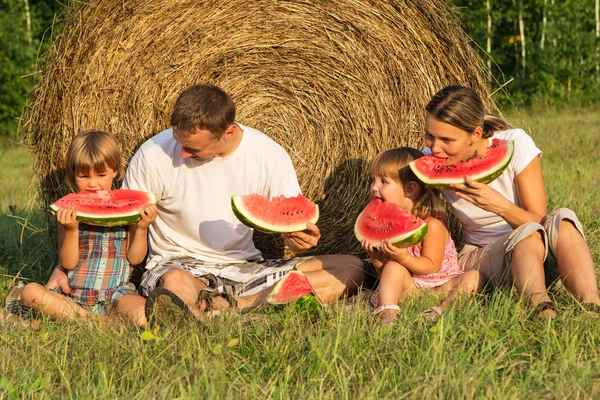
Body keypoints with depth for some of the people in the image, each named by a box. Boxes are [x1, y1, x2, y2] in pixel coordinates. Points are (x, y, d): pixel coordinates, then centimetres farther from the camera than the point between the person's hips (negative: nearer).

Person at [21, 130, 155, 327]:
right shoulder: (67, 211, 7)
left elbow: (135, 258, 4)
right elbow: (68, 263, 0)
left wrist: (142, 228, -12)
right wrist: (71, 230, -15)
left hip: (116, 292, -2)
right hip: (73, 294, 3)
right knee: (30, 291, -26)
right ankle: (95, 321, -25)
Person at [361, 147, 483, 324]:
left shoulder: (432, 225, -19)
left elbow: (432, 266, -18)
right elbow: (384, 272, 0)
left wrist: (403, 257, -33)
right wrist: (375, 255, -23)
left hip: (441, 285, -3)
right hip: (409, 284, 3)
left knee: (473, 277, -27)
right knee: (393, 267, -25)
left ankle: (440, 310, -44)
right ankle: (388, 315, -38)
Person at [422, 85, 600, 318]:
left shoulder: (515, 145, -16)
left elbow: (541, 222, -17)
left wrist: (500, 205, -37)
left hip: (541, 256, 0)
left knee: (562, 220, -36)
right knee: (529, 235, -35)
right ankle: (541, 310, -57)